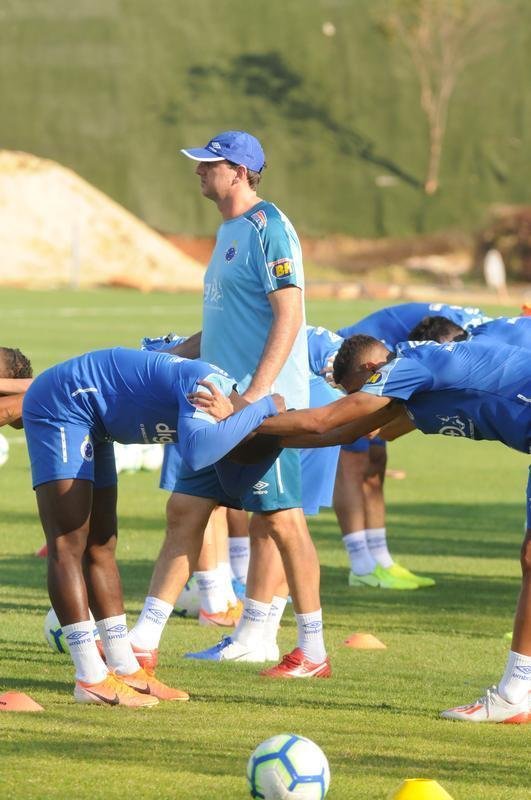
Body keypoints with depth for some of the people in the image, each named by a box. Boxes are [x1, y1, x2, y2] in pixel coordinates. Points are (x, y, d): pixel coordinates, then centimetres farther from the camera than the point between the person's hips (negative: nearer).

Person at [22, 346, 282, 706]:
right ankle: (92, 680, -12)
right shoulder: (211, 384, -26)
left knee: (100, 547, 12)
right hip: (59, 406, -10)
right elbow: (196, 453, -44)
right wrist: (262, 407, -35)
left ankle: (126, 670, 17)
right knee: (68, 546, -10)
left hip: (89, 419, 10)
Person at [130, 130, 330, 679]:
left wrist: (255, 394, -25)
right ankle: (144, 638, 10)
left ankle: (313, 651, -1)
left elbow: (289, 317, -18)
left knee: (280, 520, -7)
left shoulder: (268, 228, -11)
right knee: (184, 510, 8)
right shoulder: (229, 231, 18)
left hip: (266, 405, -10)